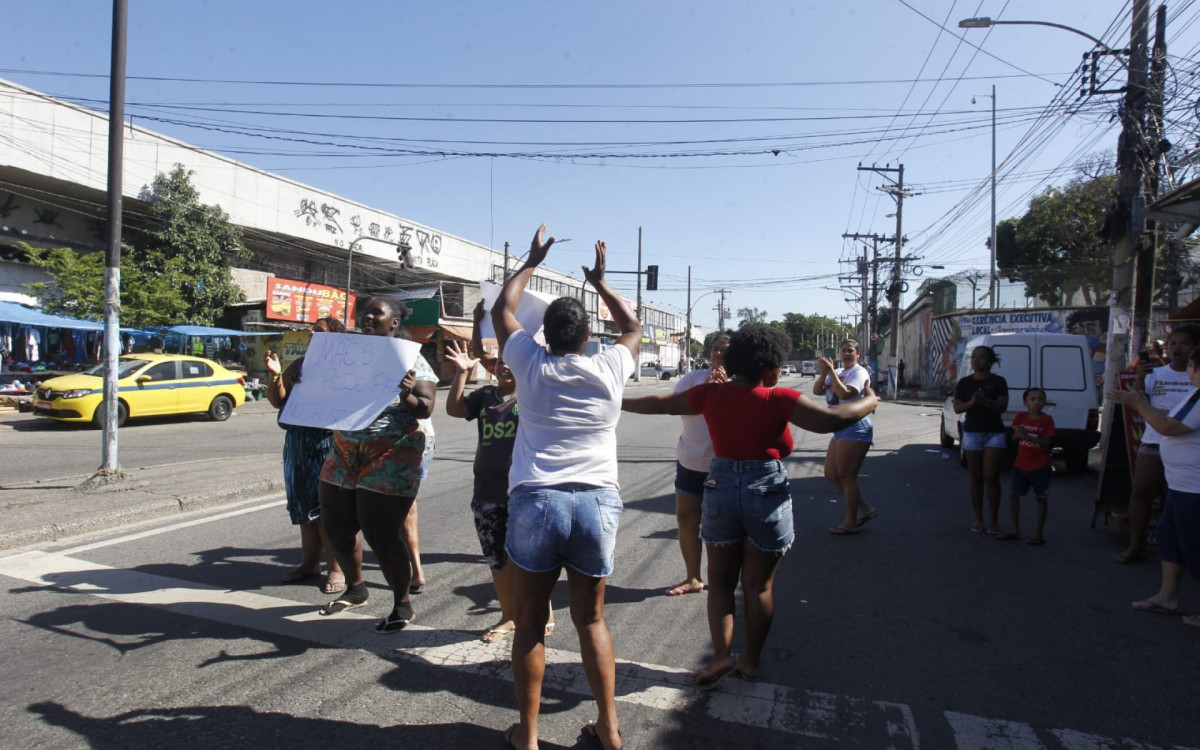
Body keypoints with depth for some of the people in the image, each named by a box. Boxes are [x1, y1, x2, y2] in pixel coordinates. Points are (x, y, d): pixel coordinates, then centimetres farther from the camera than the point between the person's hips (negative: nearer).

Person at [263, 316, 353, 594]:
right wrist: (276, 375, -5)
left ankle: (336, 568, 8)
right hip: (297, 444, 6)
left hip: (328, 443, -6)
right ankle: (309, 562, 27)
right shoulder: (299, 365, 12)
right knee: (304, 506, 14)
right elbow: (277, 401, 11)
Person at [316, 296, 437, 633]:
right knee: (336, 527, 14)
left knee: (380, 533, -5)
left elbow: (426, 409, -11)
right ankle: (355, 590, 38)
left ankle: (403, 605, 14)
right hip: (346, 451, 7)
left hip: (394, 454, -7)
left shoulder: (409, 358, -7)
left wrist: (407, 396, -32)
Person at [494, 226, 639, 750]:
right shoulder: (608, 370, 4)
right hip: (598, 503, 2)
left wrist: (531, 263, 30)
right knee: (591, 620, 15)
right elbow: (633, 328, 26)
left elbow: (502, 309, 19)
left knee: (530, 624, 10)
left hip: (535, 502, -1)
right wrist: (600, 282, 33)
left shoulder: (532, 366, 2)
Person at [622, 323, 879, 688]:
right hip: (767, 492, -2)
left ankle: (722, 654, 6)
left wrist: (618, 402, 24)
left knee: (720, 579, 16)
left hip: (721, 487, 2)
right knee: (759, 584, 13)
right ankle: (751, 659, 23)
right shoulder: (779, 400, -12)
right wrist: (869, 401, 3)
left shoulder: (711, 394, -2)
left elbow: (659, 404, 8)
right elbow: (833, 419, -16)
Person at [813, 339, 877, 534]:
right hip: (840, 429, 9)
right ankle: (864, 509, 22)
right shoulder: (838, 372, 16)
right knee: (831, 474, 11)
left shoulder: (859, 372, -8)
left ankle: (851, 523, 7)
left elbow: (845, 394, -24)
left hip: (855, 429, -9)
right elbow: (817, 390, 5)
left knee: (846, 477, -5)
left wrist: (831, 371, -23)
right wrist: (824, 373, -10)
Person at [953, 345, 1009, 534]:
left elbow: (1002, 406, -9)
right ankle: (978, 518, 14)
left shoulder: (998, 382, 1)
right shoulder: (964, 383, 7)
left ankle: (993, 519, 5)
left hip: (994, 433, -2)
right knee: (976, 477, 6)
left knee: (991, 476, -6)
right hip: (972, 433, 2)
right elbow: (957, 408, 1)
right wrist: (971, 402, -18)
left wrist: (984, 401, -26)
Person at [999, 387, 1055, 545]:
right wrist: (1018, 433, -20)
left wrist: (1028, 436, -26)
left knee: (1041, 498, 4)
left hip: (1040, 466, -4)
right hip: (1021, 463, 4)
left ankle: (1039, 533, 13)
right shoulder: (1021, 417, 4)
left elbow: (1047, 442, -15)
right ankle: (1015, 529, 18)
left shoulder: (1047, 420, -7)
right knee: (1013, 494, 6)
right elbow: (1014, 437, 2)